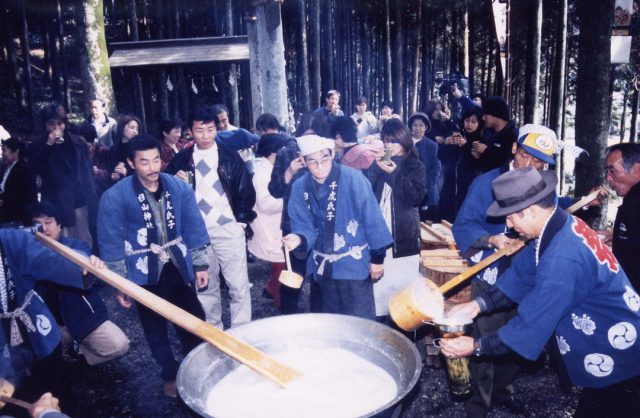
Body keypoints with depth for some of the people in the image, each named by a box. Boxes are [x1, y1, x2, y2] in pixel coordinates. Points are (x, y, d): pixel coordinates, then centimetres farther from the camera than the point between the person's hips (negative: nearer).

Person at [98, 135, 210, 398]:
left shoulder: (179, 188, -6)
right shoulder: (115, 197, -15)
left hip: (177, 267, 2)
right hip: (144, 274, -2)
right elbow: (111, 244, -11)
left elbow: (194, 228, 2)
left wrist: (200, 264, 4)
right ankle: (170, 375, 36)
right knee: (155, 328, 14)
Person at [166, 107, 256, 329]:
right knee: (205, 286, 14)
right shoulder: (181, 160, 5)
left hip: (228, 229, -2)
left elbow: (246, 191, 3)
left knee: (238, 285, -1)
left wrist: (242, 220, -2)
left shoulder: (230, 157, -1)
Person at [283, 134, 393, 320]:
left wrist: (377, 257, -8)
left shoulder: (353, 179, -17)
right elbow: (305, 226, -2)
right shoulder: (299, 187, -5)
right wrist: (299, 239, -25)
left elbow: (372, 219, -12)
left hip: (355, 264, -4)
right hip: (324, 267, 5)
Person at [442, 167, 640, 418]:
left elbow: (533, 323, -26)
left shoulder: (563, 258, -34)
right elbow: (520, 277, 2)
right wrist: (478, 304, -8)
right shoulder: (563, 225, -5)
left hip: (617, 359, -8)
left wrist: (475, 346, -16)